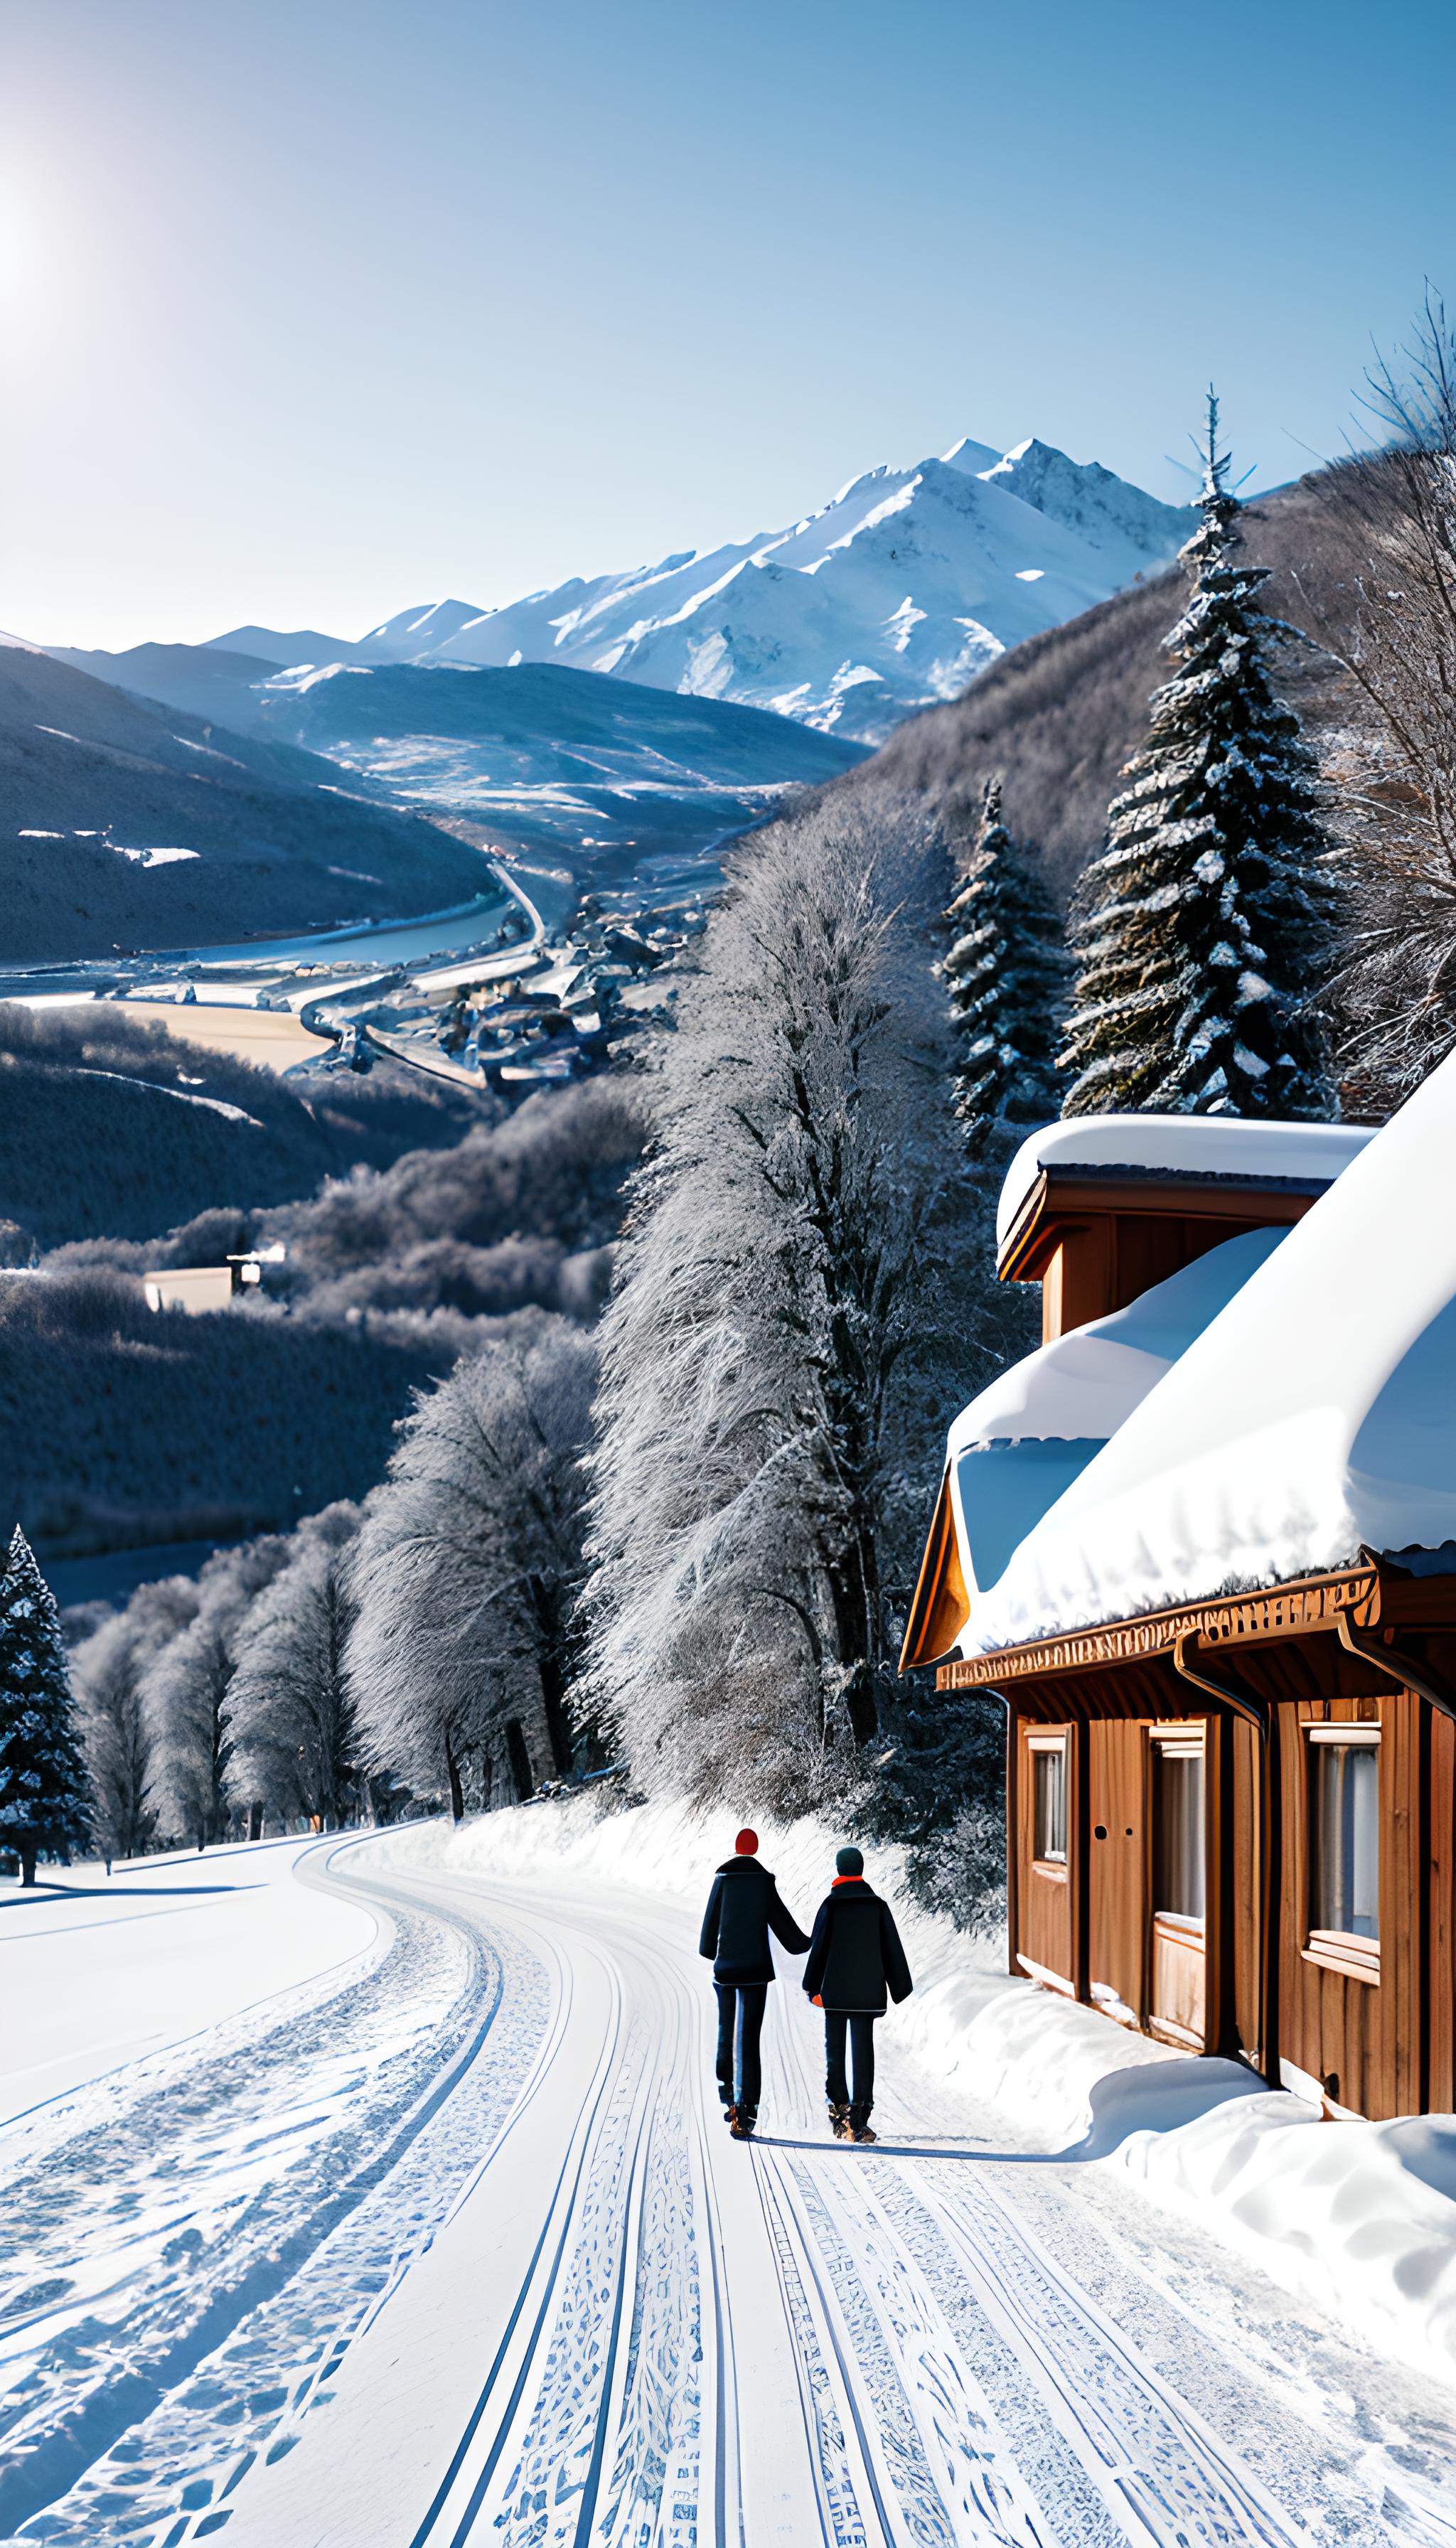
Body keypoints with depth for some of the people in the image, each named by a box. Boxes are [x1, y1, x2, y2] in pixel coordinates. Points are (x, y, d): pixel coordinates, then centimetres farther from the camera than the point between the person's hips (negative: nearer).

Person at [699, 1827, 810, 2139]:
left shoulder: (722, 1879, -3)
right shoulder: (763, 1881, -5)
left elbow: (711, 1920, 2)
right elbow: (781, 1920, 1)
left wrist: (709, 1949, 24)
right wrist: (803, 1944, 21)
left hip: (725, 1968, 1)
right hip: (755, 1970, -1)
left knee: (726, 2033, 18)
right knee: (748, 2040, -2)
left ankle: (728, 2096, 23)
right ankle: (745, 2111, -8)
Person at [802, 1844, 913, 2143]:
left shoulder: (831, 1905, -4)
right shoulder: (878, 1906, 4)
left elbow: (819, 1948, -3)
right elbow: (892, 1949, 7)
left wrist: (814, 1988, 4)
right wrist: (899, 1988, 13)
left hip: (835, 1991, -1)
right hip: (867, 1992, 2)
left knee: (834, 2050, 9)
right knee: (863, 2051, 1)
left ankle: (840, 2109, 4)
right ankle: (859, 2120, -5)